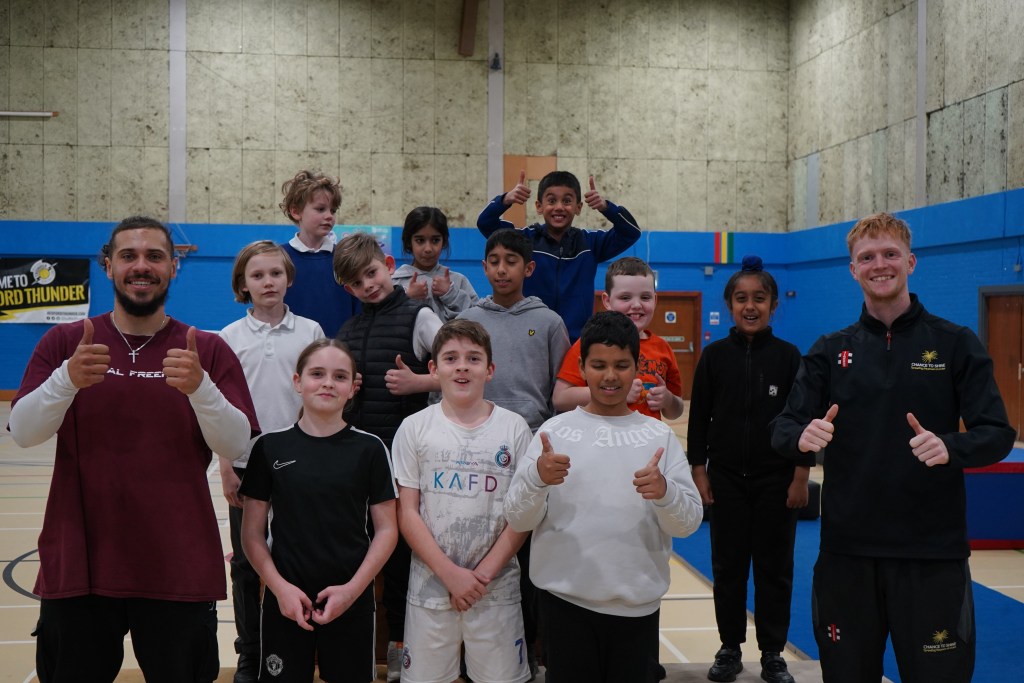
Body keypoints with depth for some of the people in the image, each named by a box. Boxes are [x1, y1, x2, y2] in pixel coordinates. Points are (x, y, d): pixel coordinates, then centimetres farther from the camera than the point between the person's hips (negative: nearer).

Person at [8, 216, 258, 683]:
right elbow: (22, 432, -5)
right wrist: (68, 379, -23)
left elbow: (236, 446, -6)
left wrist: (199, 386, -24)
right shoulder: (63, 342, 4)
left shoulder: (209, 351, 2)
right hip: (78, 565, 1)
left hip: (179, 570, 0)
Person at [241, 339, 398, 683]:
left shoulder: (369, 448, 0)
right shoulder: (270, 446, 1)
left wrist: (353, 588, -9)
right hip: (286, 598, 0)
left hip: (352, 599, 0)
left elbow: (386, 529, 1)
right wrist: (280, 586, -9)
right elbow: (252, 531, 3)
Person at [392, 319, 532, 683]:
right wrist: (451, 574, -11)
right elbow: (407, 512, -2)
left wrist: (484, 574, -10)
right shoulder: (415, 428, -1)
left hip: (497, 586, 0)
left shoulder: (514, 428, 0)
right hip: (430, 585, 0)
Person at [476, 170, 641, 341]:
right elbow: (485, 223, -5)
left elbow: (631, 232, -2)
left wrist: (606, 207, -20)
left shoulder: (590, 242, 4)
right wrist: (506, 200, -25)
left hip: (577, 339, 1)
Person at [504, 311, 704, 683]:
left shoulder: (660, 435, 2)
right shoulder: (555, 430, -1)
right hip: (566, 600, -1)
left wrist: (665, 492, -22)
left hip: (637, 603, 1)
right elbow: (517, 520, -4)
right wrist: (537, 477, -23)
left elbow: (689, 522, -2)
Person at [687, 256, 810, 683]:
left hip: (776, 478, -1)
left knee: (775, 568, 7)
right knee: (728, 566, 9)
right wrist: (698, 470, -2)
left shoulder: (788, 356, -2)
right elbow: (699, 417, 2)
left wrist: (801, 476, -5)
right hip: (726, 477, 1)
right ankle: (730, 648, 23)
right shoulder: (714, 355, 0)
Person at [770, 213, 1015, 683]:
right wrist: (802, 436, -23)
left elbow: (997, 434, -4)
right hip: (846, 550, 2)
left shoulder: (955, 344, 1)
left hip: (933, 552, -2)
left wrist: (951, 447, -25)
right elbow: (783, 429, 1)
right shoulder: (830, 351, 6)